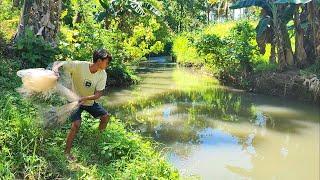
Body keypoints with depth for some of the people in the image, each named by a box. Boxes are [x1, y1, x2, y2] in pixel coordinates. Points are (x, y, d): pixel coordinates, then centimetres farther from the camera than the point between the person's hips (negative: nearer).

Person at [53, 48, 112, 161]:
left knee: (105, 116, 2)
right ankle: (67, 152, 0)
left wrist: (85, 98, -34)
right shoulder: (78, 66, -27)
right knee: (76, 124, -20)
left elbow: (98, 94, -16)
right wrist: (55, 67, -49)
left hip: (90, 101, 5)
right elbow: (59, 63, -24)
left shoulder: (102, 74, -15)